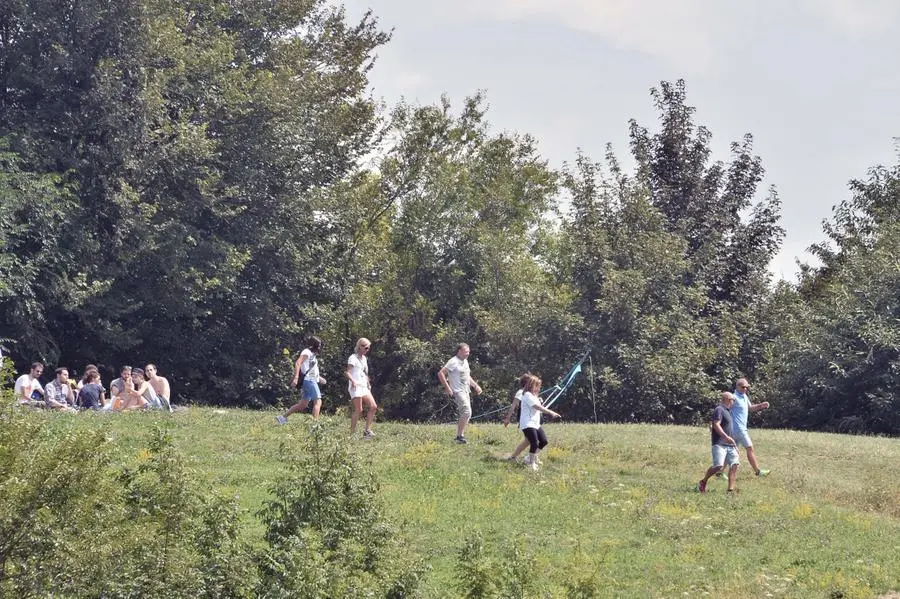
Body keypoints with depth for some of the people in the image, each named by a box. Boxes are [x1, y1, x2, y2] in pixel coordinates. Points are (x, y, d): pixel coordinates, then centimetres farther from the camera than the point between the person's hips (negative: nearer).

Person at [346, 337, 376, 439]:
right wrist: (353, 381, -32)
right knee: (358, 410, -12)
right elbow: (348, 372, -16)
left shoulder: (364, 358, 20)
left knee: (373, 407, -1)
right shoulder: (353, 358, -6)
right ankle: (352, 433, -7)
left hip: (364, 387, 8)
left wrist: (368, 384, 18)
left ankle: (367, 430, 3)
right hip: (356, 387, -8)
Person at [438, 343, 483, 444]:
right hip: (457, 392, -9)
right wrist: (447, 388, -20)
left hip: (465, 392, 9)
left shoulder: (465, 362, 16)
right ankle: (460, 436, -15)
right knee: (466, 412, -19)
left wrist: (475, 386, 16)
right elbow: (440, 373, -17)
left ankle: (460, 436, 17)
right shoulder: (453, 362, -12)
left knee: (466, 414, 9)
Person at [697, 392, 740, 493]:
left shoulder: (727, 411, 22)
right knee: (718, 466, -17)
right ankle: (703, 482, 4)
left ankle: (730, 489, -3)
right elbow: (716, 425, -19)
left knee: (735, 464, -4)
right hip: (719, 444, -10)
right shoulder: (719, 410, -8)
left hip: (730, 445, 10)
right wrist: (726, 437, -28)